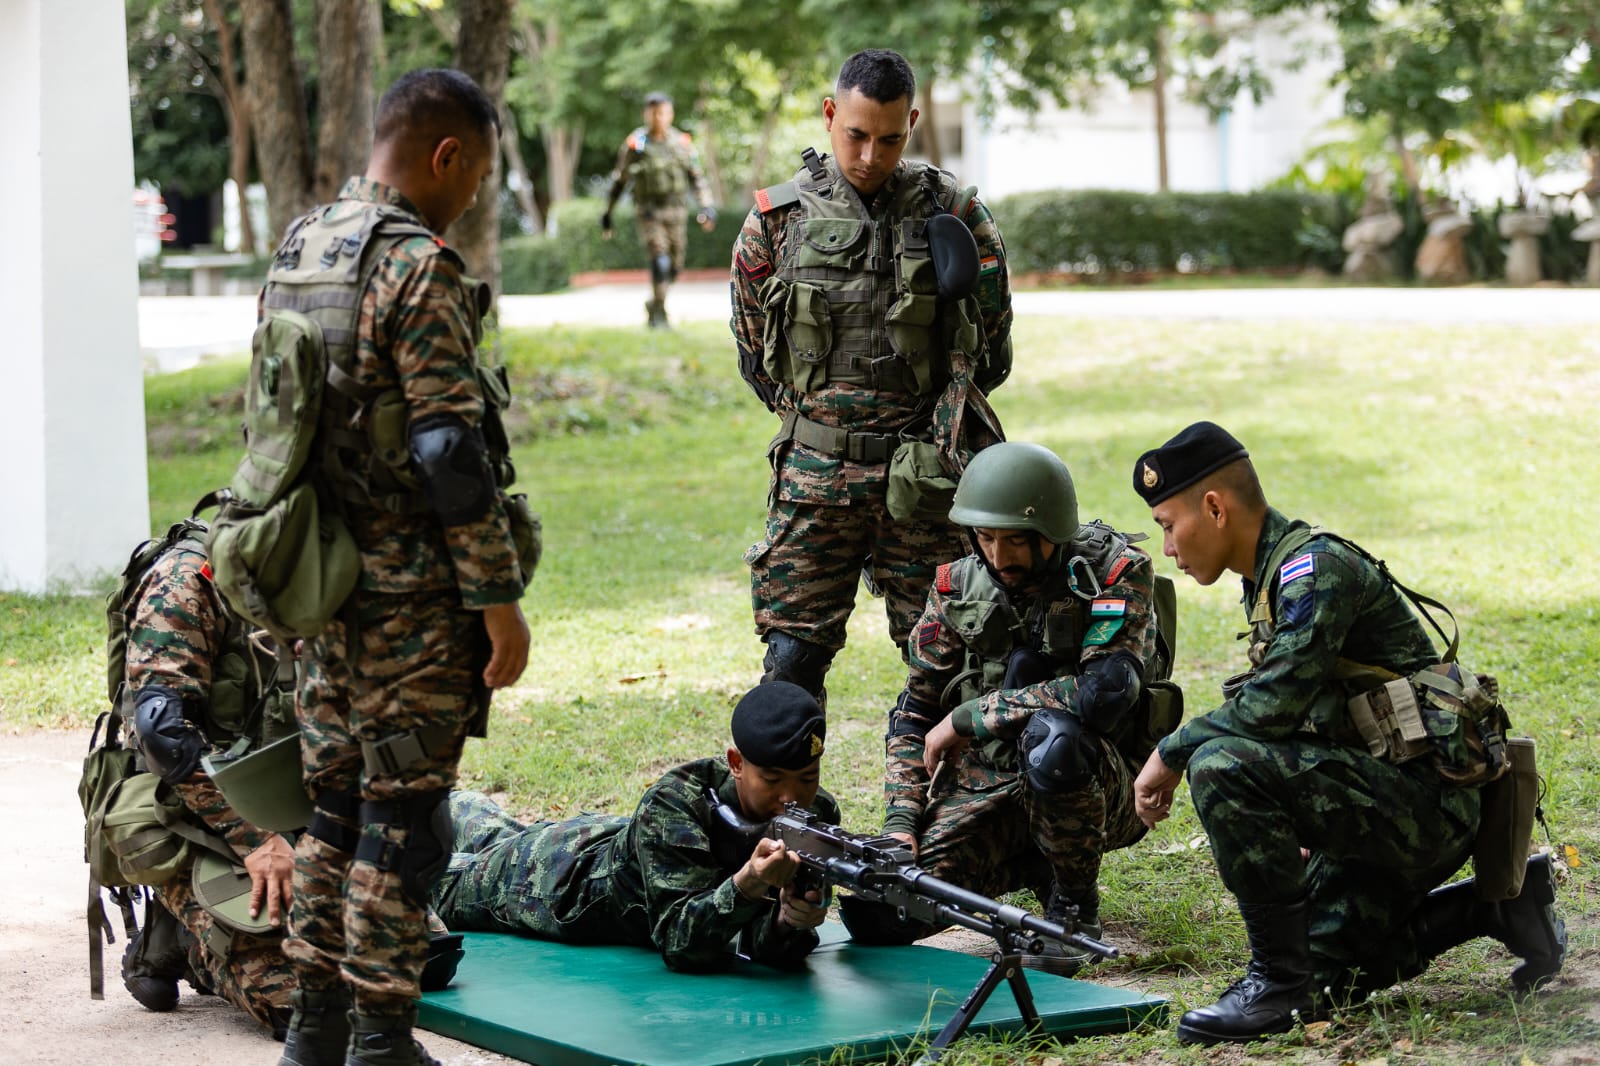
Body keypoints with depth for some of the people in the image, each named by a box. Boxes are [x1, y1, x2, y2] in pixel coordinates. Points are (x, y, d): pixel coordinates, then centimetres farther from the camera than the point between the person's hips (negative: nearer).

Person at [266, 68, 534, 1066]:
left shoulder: (295, 253, 11)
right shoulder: (419, 269, -16)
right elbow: (452, 454, -20)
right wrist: (501, 600, -15)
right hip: (414, 594, -8)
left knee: (337, 798, 15)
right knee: (404, 812, -1)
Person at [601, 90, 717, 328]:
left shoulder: (682, 143, 5)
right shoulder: (635, 144, -2)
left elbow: (697, 177, 7)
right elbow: (619, 181, 7)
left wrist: (706, 207, -6)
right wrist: (607, 213, 10)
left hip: (676, 211, 3)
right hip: (648, 212, -3)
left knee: (674, 267, 9)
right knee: (660, 262, -18)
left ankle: (653, 305, 33)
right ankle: (659, 314, -10)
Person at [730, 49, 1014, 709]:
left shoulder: (953, 214, 1)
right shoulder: (777, 219, 3)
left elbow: (991, 350, 9)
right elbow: (754, 356, 13)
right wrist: (820, 411, 10)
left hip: (926, 477, 0)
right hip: (814, 476, 0)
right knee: (793, 656, -2)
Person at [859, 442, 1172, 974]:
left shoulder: (1116, 574, -15)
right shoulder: (958, 586, 1)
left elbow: (1107, 690, -30)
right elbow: (916, 713, 6)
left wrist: (968, 718, -23)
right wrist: (900, 824, -9)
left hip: (1103, 787, -5)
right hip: (984, 784, 5)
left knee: (1051, 739, -39)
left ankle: (1075, 905, -12)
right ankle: (1035, 866, 14)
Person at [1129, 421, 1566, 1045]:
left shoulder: (1317, 566, -18)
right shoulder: (1269, 582, 13)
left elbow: (1276, 701, -29)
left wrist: (1172, 753, -17)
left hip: (1425, 799, -10)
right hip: (1383, 805, 10)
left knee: (1222, 766, -27)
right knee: (1324, 968, 18)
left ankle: (1279, 980, -18)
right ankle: (1497, 907, 24)